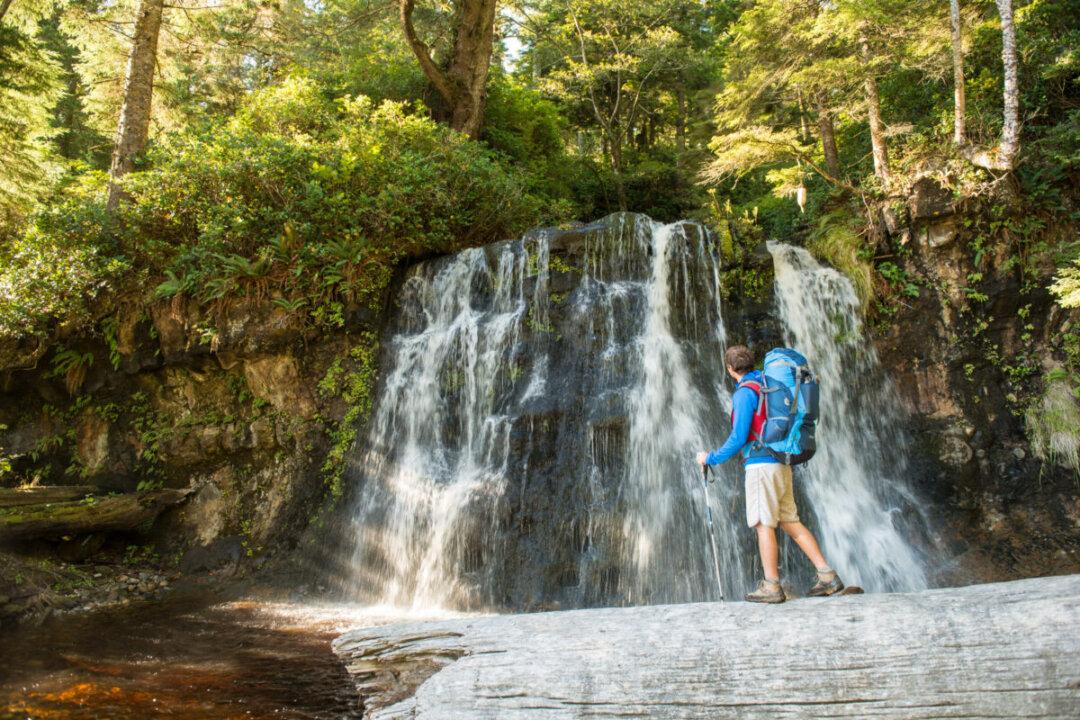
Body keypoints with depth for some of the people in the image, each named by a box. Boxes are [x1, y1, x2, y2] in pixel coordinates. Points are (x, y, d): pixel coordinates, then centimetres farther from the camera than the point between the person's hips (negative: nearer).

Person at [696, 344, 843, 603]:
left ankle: (772, 587, -2)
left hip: (762, 465, -9)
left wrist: (710, 458, -6)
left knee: (764, 524, -5)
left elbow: (738, 437, -15)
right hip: (781, 464, 9)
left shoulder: (744, 392, -11)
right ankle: (827, 575, 10)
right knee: (791, 523, 12)